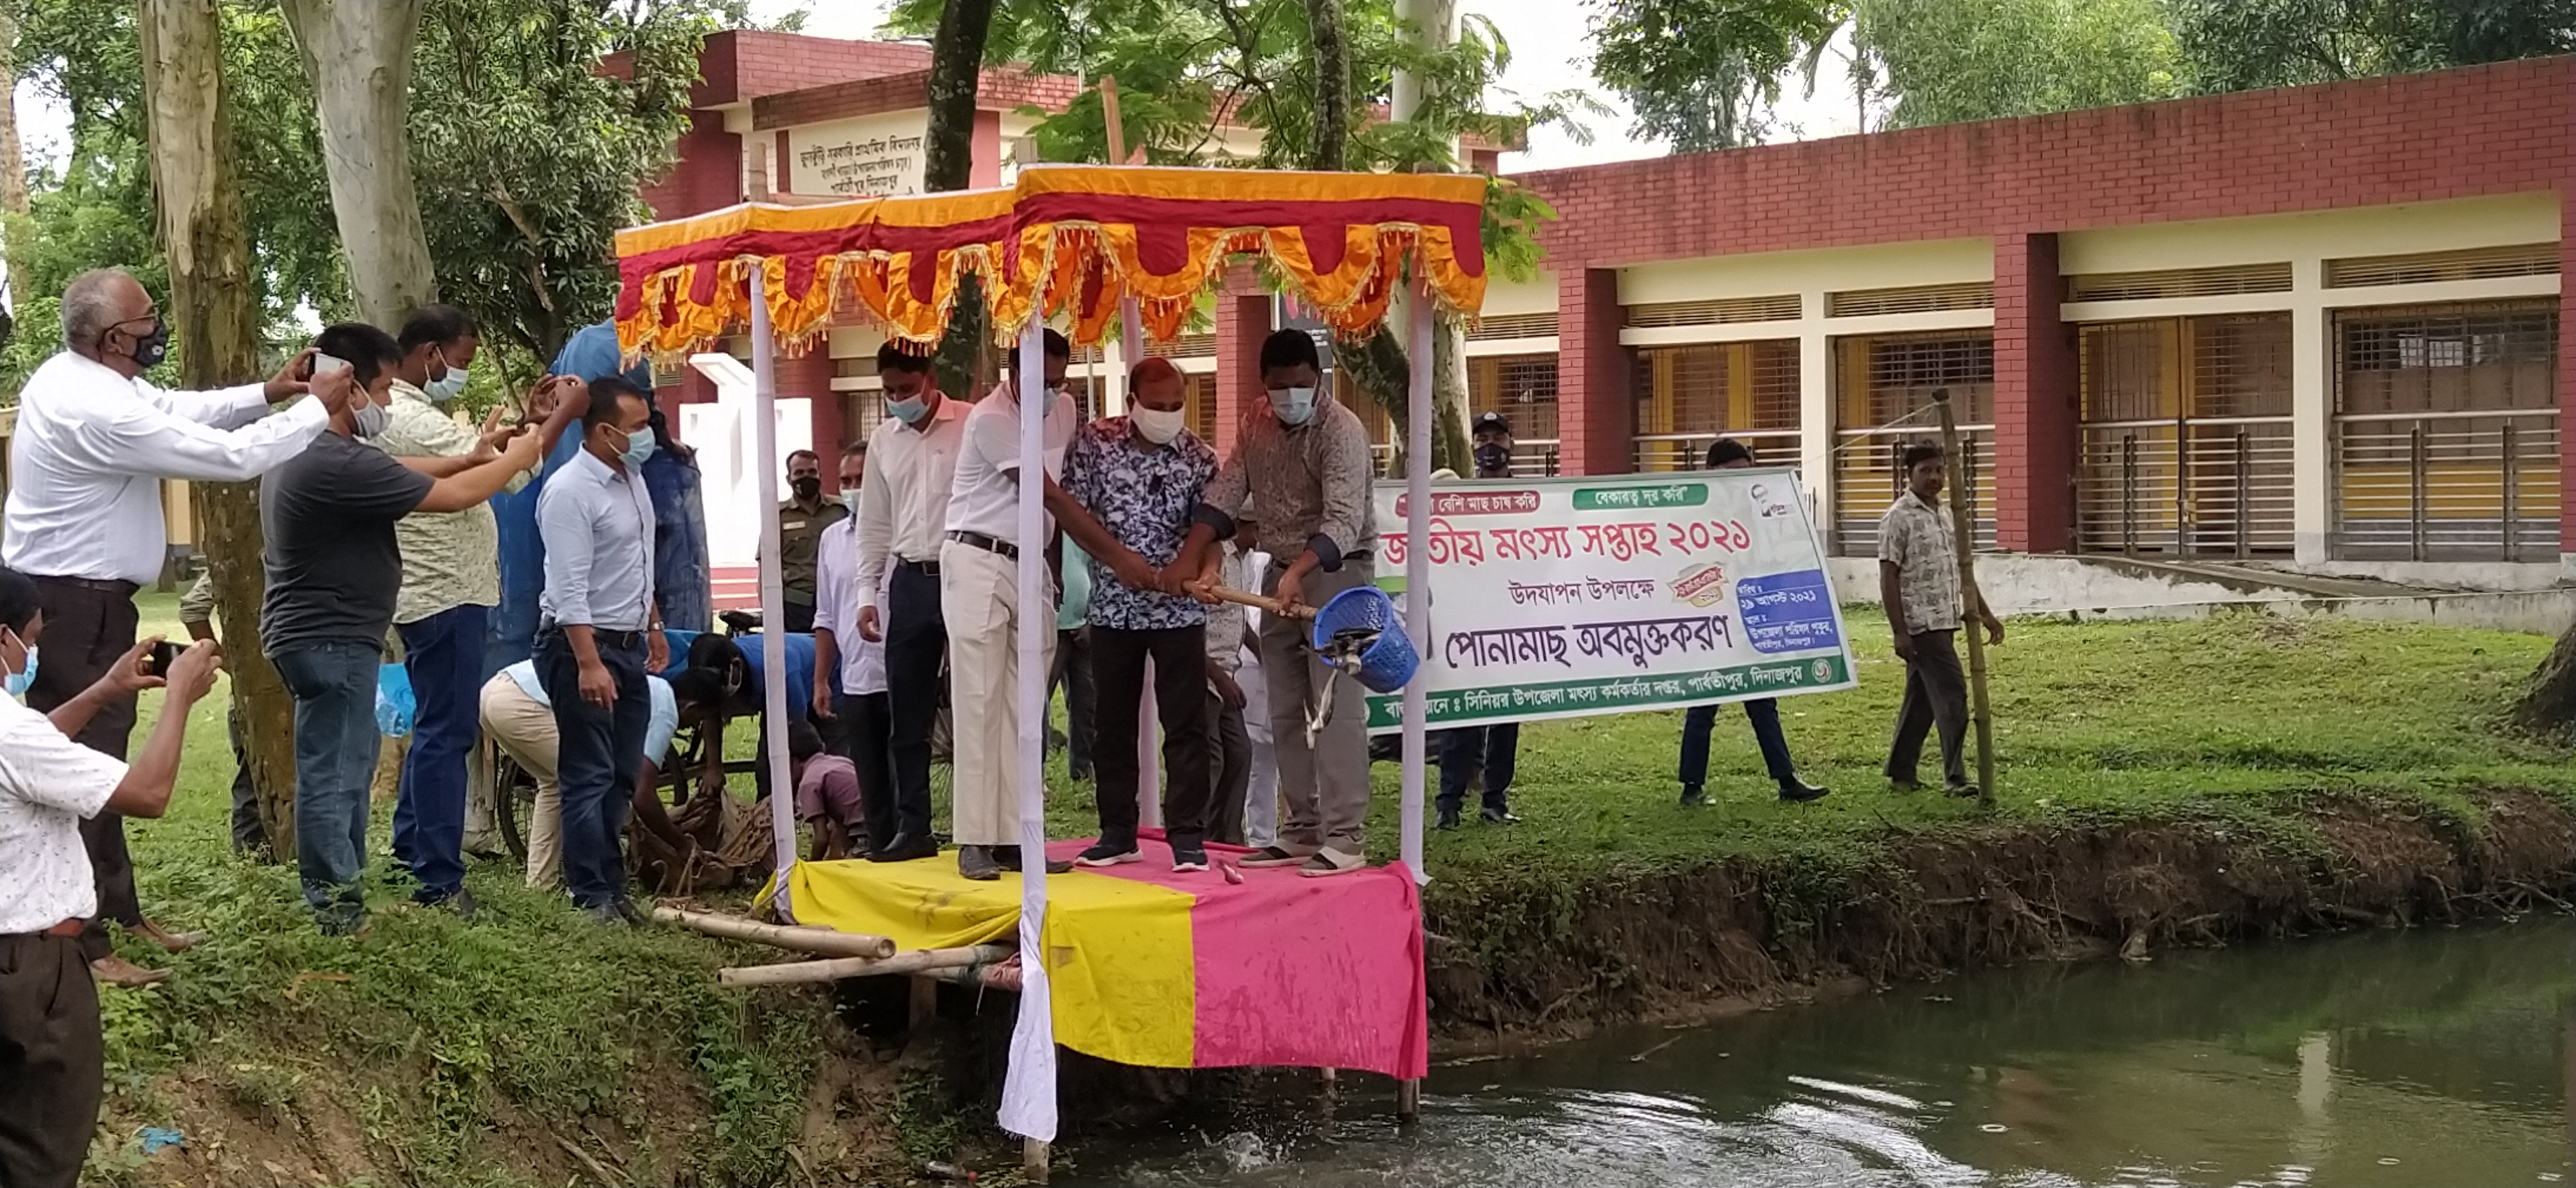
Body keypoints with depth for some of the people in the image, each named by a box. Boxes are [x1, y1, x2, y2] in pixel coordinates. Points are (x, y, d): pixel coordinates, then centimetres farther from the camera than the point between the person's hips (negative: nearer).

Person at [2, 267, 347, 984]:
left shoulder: (76, 376, 5)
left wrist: (265, 394, 5)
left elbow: (177, 411, 18)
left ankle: (120, 912, 29)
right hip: (74, 607, -11)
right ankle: (81, 946, -3)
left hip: (73, 597, 11)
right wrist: (317, 411, -11)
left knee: (97, 756, 18)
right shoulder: (99, 412, -27)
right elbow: (230, 457, -24)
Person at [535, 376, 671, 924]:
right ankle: (592, 897, -1)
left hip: (628, 644, 9)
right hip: (583, 644, -9)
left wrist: (654, 625, 26)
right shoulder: (570, 491, -18)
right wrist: (589, 665, -27)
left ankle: (611, 886, 19)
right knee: (588, 777, -5)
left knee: (621, 775, 12)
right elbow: (569, 590, -23)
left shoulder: (632, 479, 10)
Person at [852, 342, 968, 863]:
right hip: (909, 582, 5)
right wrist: (867, 594, 10)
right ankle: (911, 828, 14)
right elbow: (875, 525, 17)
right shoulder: (883, 440, 12)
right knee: (907, 717, 7)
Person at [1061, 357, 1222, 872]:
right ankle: (1118, 834, 19)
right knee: (1113, 724, 9)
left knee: (1186, 725, -3)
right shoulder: (1095, 442, -3)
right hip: (1113, 607, 2)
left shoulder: (1199, 457, -4)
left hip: (1179, 610, -1)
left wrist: (1203, 569, -24)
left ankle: (1187, 836, 2)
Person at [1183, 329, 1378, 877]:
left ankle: (1344, 837, -12)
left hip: (1336, 570, -8)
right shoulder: (1257, 428, 7)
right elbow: (1223, 497, 0)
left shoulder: (1341, 430, -16)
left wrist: (1298, 573, -41)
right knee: (1285, 711, 10)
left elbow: (1343, 521, -27)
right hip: (1281, 574, 8)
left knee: (1335, 706, -11)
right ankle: (1302, 829, 17)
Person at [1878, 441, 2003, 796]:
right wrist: (1899, 632, -17)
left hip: (1945, 621, 8)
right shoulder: (1899, 518, -10)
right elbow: (1888, 577, -13)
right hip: (1920, 624, -8)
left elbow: (1960, 569, 23)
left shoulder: (1945, 515, 15)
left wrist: (1984, 613, 20)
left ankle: (1901, 772, 21)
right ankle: (1955, 777, -9)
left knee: (1921, 699, 13)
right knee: (1952, 694, -12)